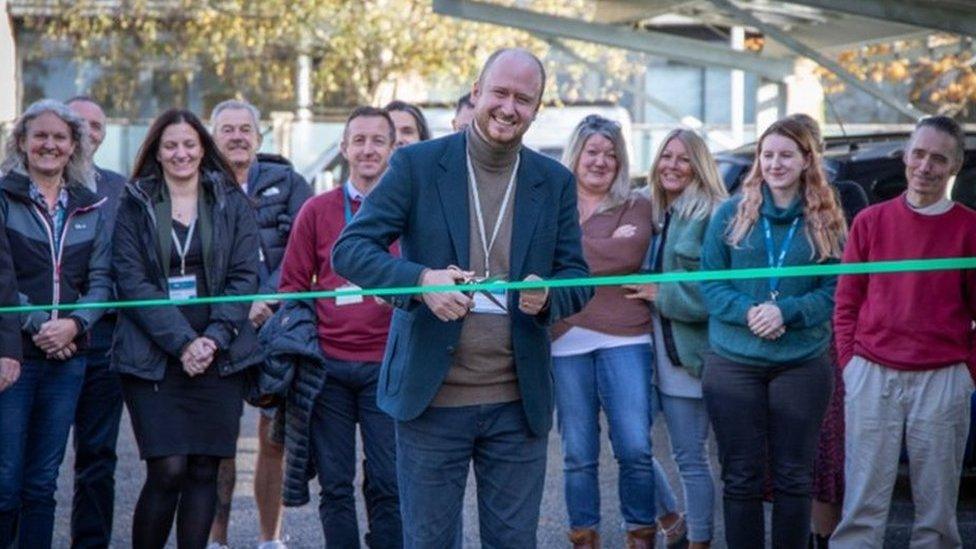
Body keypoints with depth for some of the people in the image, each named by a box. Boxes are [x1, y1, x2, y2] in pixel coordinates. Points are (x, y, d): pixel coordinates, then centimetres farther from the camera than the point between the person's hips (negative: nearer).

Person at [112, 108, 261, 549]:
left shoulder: (232, 203, 9)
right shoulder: (135, 205, 6)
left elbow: (244, 277, 4)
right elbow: (131, 281, -3)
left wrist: (213, 338, -10)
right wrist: (181, 342, -13)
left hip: (218, 357, 2)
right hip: (154, 358, -2)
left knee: (204, 470, 2)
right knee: (168, 470, -10)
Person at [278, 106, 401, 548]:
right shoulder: (317, 211, 9)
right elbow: (293, 285, 11)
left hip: (387, 364, -1)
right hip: (328, 363, 1)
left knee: (387, 485, -2)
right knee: (335, 485, 5)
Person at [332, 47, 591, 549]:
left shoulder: (556, 182, 6)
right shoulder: (416, 165, -2)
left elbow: (577, 277, 9)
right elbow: (349, 249, -7)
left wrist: (548, 296, -16)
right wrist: (420, 280, -25)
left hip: (518, 403, 2)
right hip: (432, 395, -2)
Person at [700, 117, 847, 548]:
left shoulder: (826, 222, 4)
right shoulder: (731, 213, 4)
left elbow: (835, 291, 0)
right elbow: (709, 280, 2)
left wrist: (786, 312, -16)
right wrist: (746, 312, -16)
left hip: (802, 364, 0)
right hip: (734, 364, 0)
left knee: (794, 475, 7)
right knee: (741, 476, 5)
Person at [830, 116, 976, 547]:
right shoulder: (872, 221, 7)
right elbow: (846, 303, 10)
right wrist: (851, 364, 2)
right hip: (872, 377, 1)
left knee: (937, 508, 5)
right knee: (863, 504, -1)